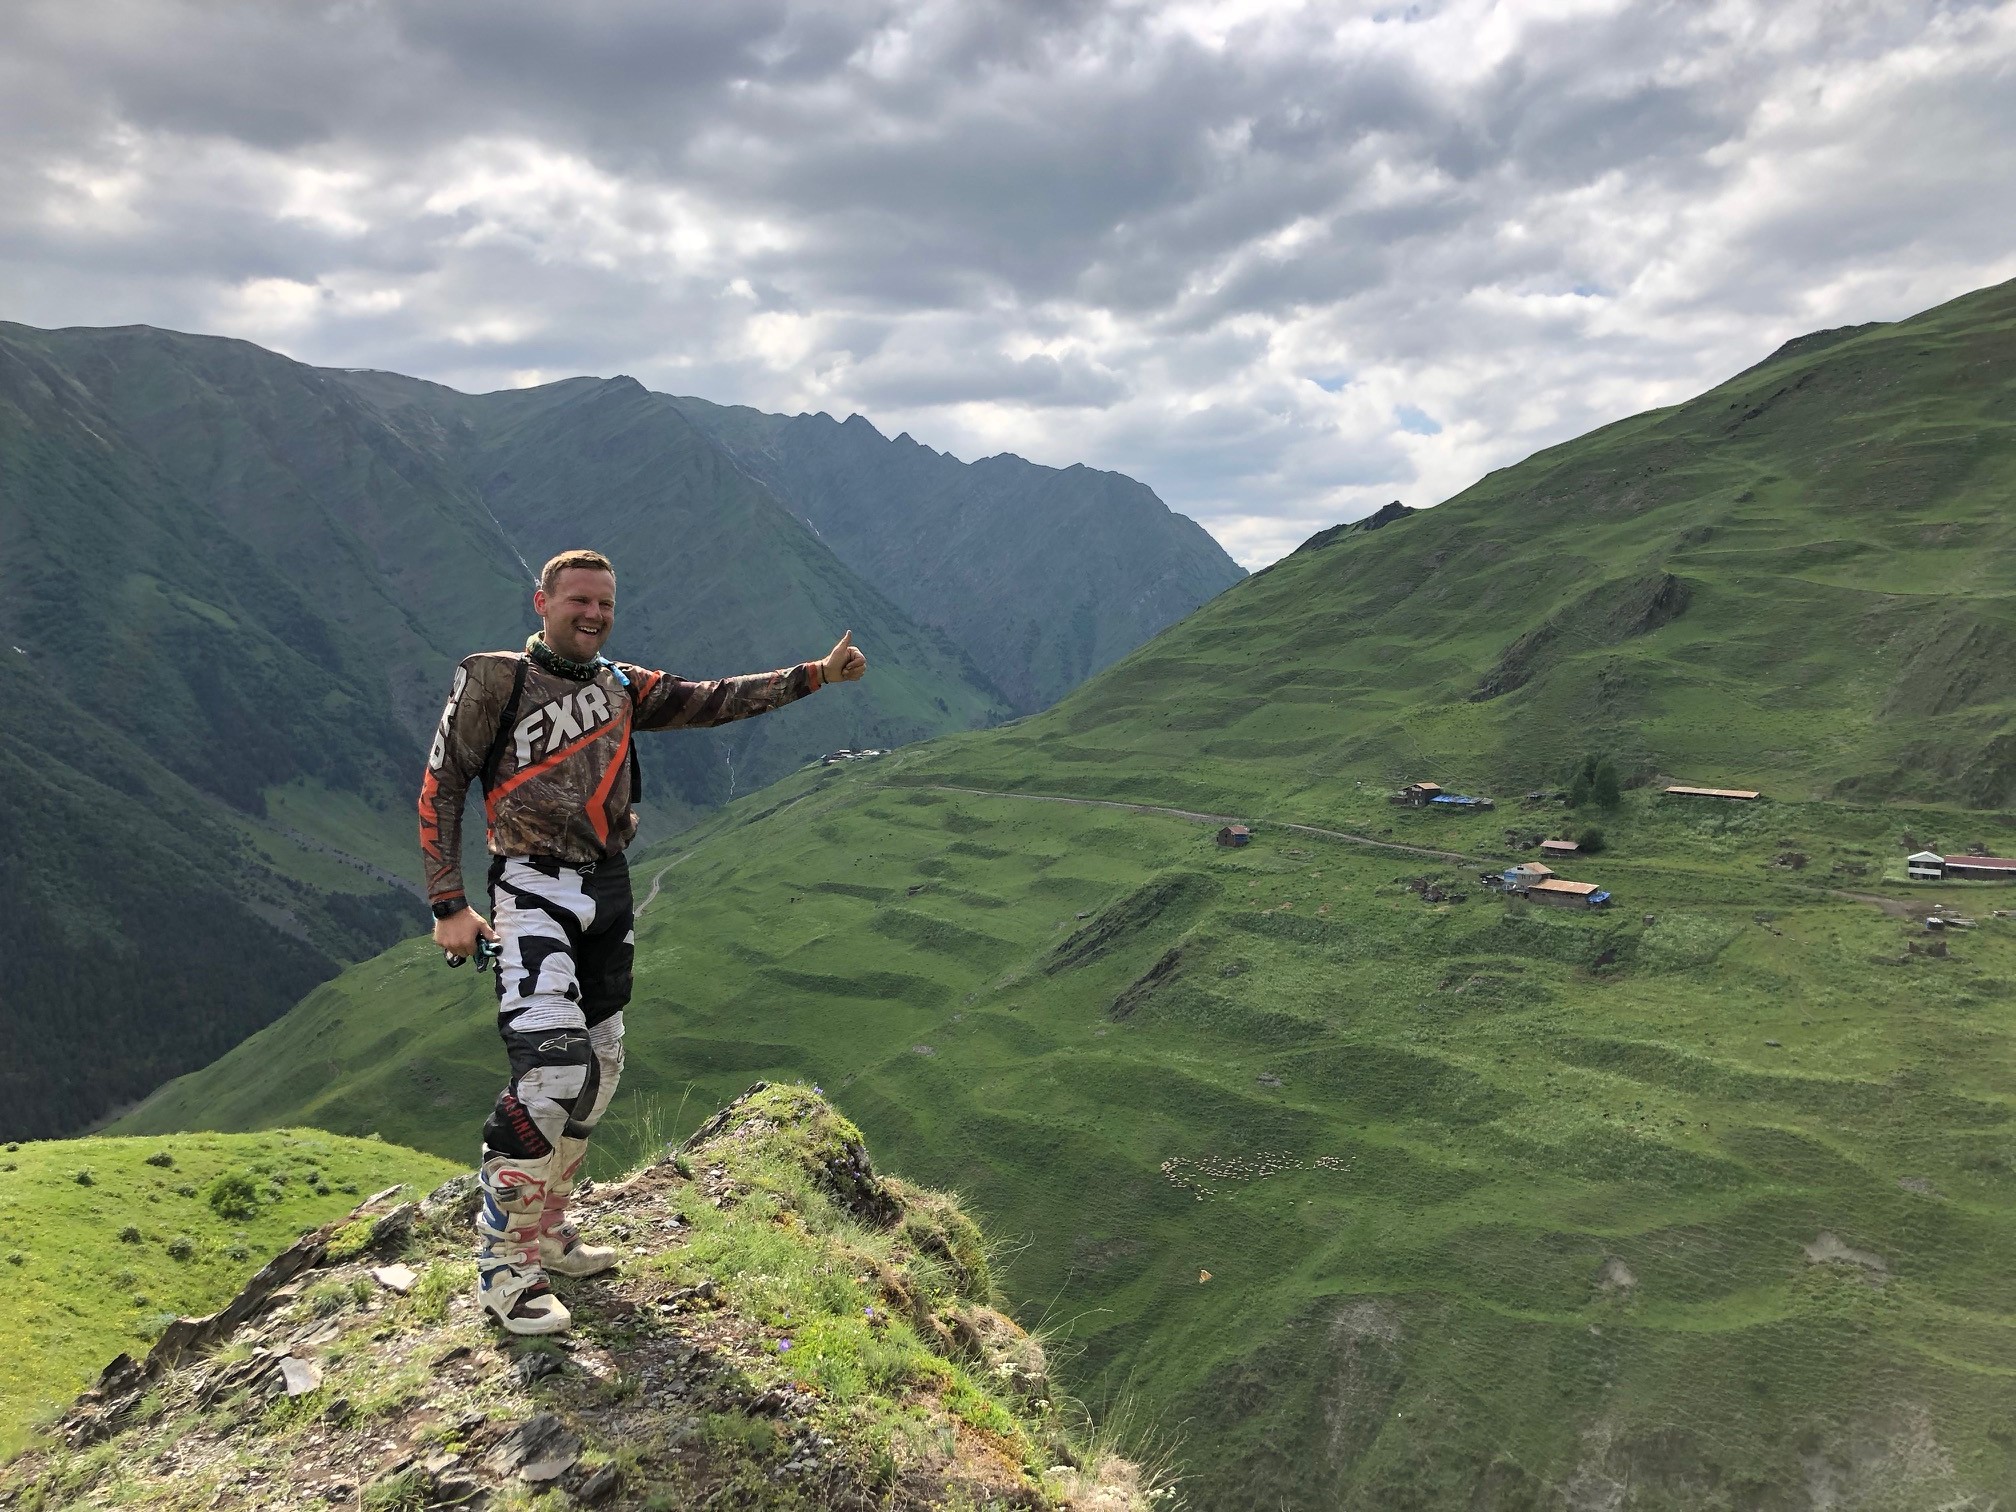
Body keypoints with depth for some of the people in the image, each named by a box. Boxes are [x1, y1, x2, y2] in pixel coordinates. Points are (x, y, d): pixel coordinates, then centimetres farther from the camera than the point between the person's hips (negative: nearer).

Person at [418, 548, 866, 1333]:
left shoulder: (621, 687, 12)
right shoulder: (494, 682, -4)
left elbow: (713, 700, 10)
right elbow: (440, 789, -4)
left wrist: (815, 674, 2)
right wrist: (449, 905, -11)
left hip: (609, 893, 7)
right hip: (534, 894, -7)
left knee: (598, 1068, 11)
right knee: (552, 1069, -20)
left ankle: (545, 1233, 27)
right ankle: (503, 1267, -5)